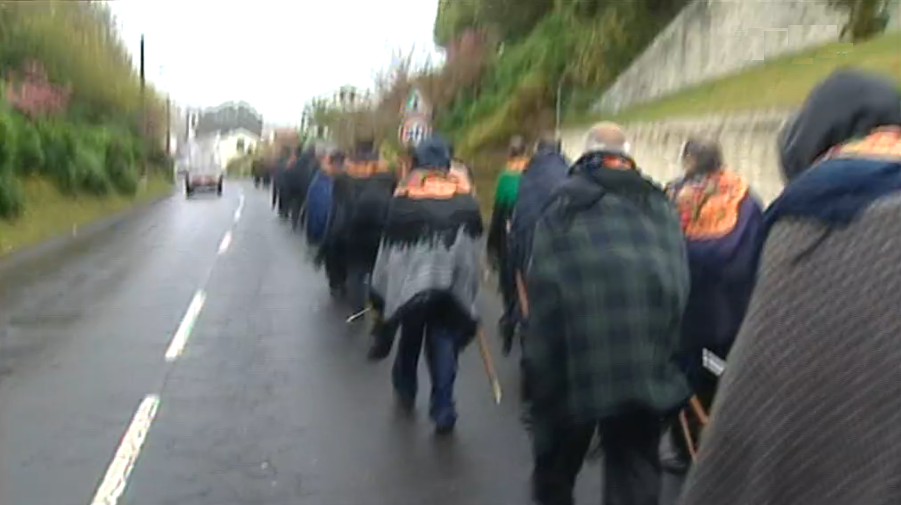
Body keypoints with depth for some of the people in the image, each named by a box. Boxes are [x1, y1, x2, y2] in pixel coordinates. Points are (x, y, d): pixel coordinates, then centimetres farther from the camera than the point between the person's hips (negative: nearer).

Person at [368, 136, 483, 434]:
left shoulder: (406, 195, -3)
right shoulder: (464, 194, 4)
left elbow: (391, 245, -2)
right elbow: (475, 243, 5)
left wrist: (379, 290, 5)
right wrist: (468, 284, 13)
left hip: (412, 279, -1)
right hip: (452, 283, 1)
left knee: (410, 337, 20)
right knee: (443, 342, 6)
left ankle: (406, 391, 38)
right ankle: (443, 410, 1)